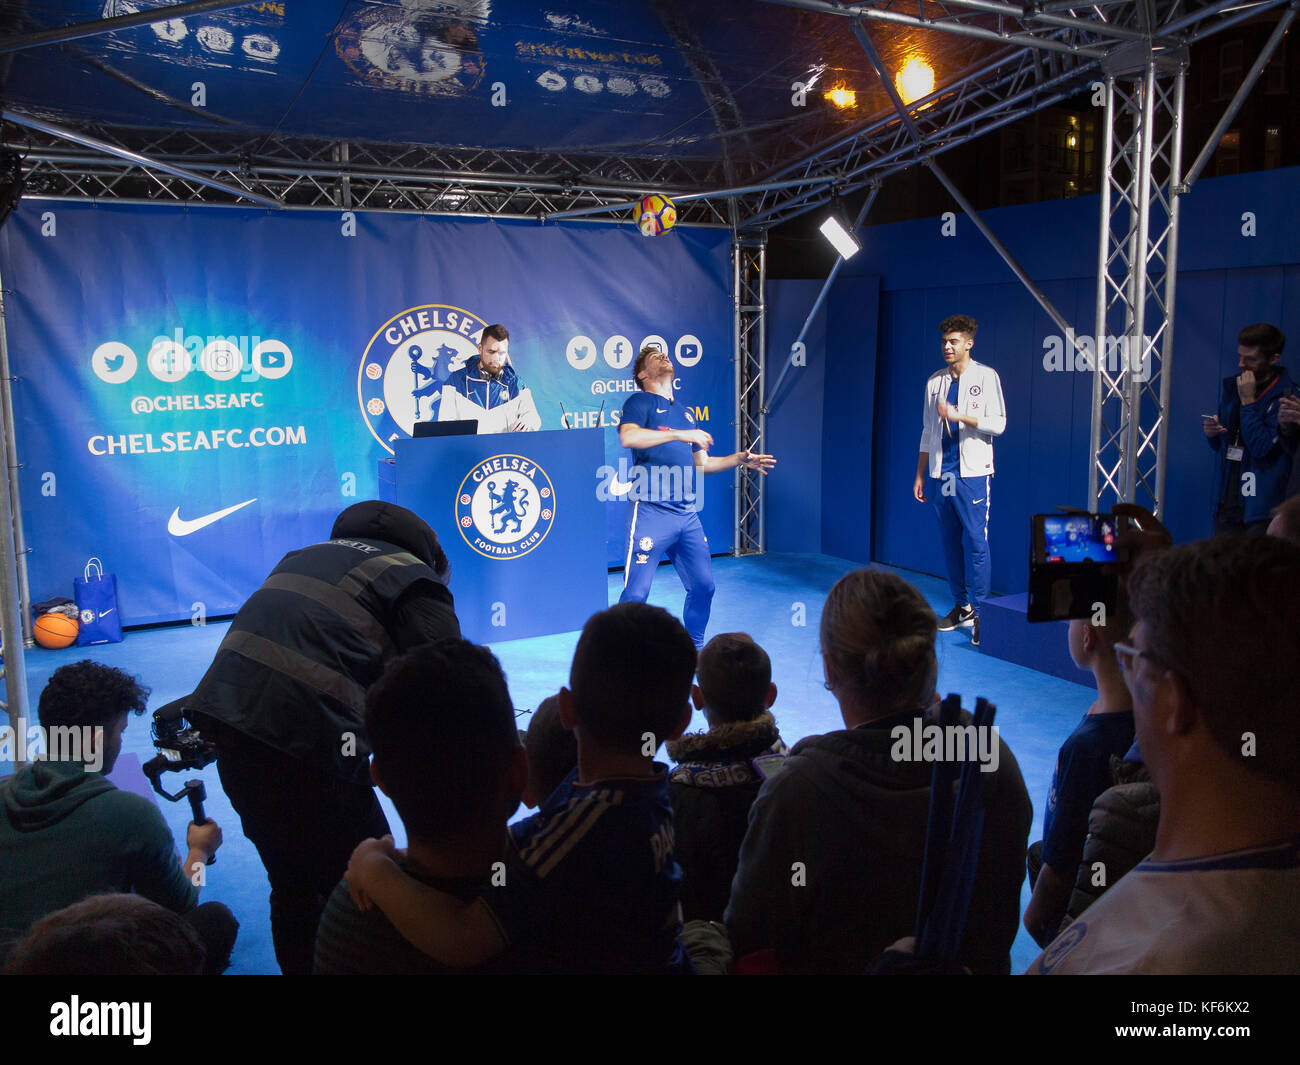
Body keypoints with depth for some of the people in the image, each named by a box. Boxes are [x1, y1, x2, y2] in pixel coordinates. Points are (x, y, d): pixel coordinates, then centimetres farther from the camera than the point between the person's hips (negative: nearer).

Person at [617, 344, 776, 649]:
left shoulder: (685, 412, 23)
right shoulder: (640, 402, 2)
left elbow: (701, 464, 27)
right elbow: (628, 437, -20)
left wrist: (739, 459, 14)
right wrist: (678, 435, -24)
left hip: (688, 514, 7)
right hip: (651, 511, -7)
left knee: (703, 585, 9)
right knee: (636, 592, -7)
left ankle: (694, 648, 28)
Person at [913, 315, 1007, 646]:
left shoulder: (986, 377, 1)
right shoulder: (935, 381, 13)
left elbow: (998, 424, -6)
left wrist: (958, 415, -18)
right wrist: (920, 475, 14)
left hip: (972, 473, -5)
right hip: (941, 474, 5)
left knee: (975, 542, -8)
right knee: (950, 542, 7)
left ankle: (978, 611, -4)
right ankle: (961, 606, 15)